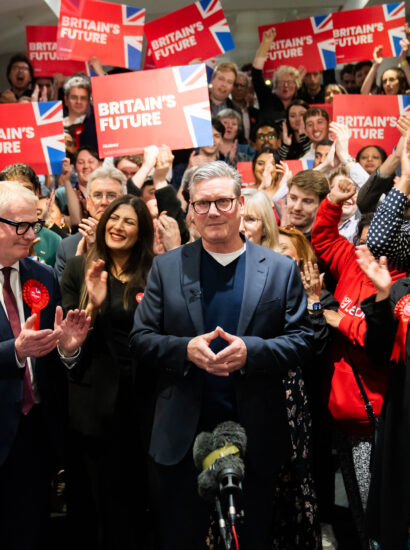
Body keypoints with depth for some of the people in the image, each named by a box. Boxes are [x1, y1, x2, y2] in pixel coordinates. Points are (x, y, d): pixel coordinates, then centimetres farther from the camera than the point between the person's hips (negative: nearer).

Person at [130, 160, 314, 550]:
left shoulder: (281, 269, 2)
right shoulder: (166, 267, 3)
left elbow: (301, 341, -2)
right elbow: (140, 339, 1)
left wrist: (251, 351, -19)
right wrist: (186, 349, -18)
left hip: (255, 435, 0)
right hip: (183, 435, 1)